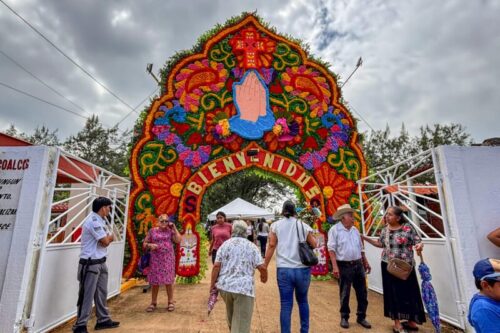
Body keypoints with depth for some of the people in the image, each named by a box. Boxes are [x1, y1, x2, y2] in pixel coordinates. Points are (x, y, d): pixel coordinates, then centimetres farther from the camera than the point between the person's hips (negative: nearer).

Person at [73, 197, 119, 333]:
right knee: (87, 295, 0)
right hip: (90, 263, -10)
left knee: (102, 293, 16)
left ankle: (103, 320, 27)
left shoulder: (100, 221, 12)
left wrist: (108, 238, -5)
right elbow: (105, 242, -20)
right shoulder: (93, 220, -19)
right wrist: (110, 237, 0)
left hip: (101, 262, 10)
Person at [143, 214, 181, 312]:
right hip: (155, 259, 1)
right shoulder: (152, 231, 4)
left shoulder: (170, 231, 3)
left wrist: (174, 228, -8)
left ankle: (170, 302, 14)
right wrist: (150, 245, -14)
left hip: (168, 259, -1)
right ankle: (153, 303, 21)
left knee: (168, 280, 2)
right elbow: (144, 243, 8)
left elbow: (178, 240, -8)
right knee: (154, 281, 6)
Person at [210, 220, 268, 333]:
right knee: (242, 322, 4)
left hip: (224, 286, 4)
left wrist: (212, 284, 5)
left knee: (231, 314, 29)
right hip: (244, 288, -4)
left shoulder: (225, 245, 5)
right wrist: (264, 277, 14)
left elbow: (216, 266, -2)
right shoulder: (252, 246, 1)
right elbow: (262, 267, -5)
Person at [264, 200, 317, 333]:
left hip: (284, 270, -1)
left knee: (286, 305, 6)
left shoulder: (276, 225, 2)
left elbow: (271, 246, -3)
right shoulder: (304, 225, 4)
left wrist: (264, 267, 1)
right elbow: (314, 245, 10)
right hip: (303, 269, 2)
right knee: (302, 301, 21)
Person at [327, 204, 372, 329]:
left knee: (362, 292, 12)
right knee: (345, 294, 7)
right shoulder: (335, 230, -11)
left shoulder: (355, 230, 10)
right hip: (344, 266, -6)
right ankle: (344, 317, 25)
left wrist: (365, 262, 18)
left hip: (358, 265, 6)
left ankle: (361, 317, 29)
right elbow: (331, 249, -14)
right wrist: (335, 267, -19)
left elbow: (360, 248, 19)